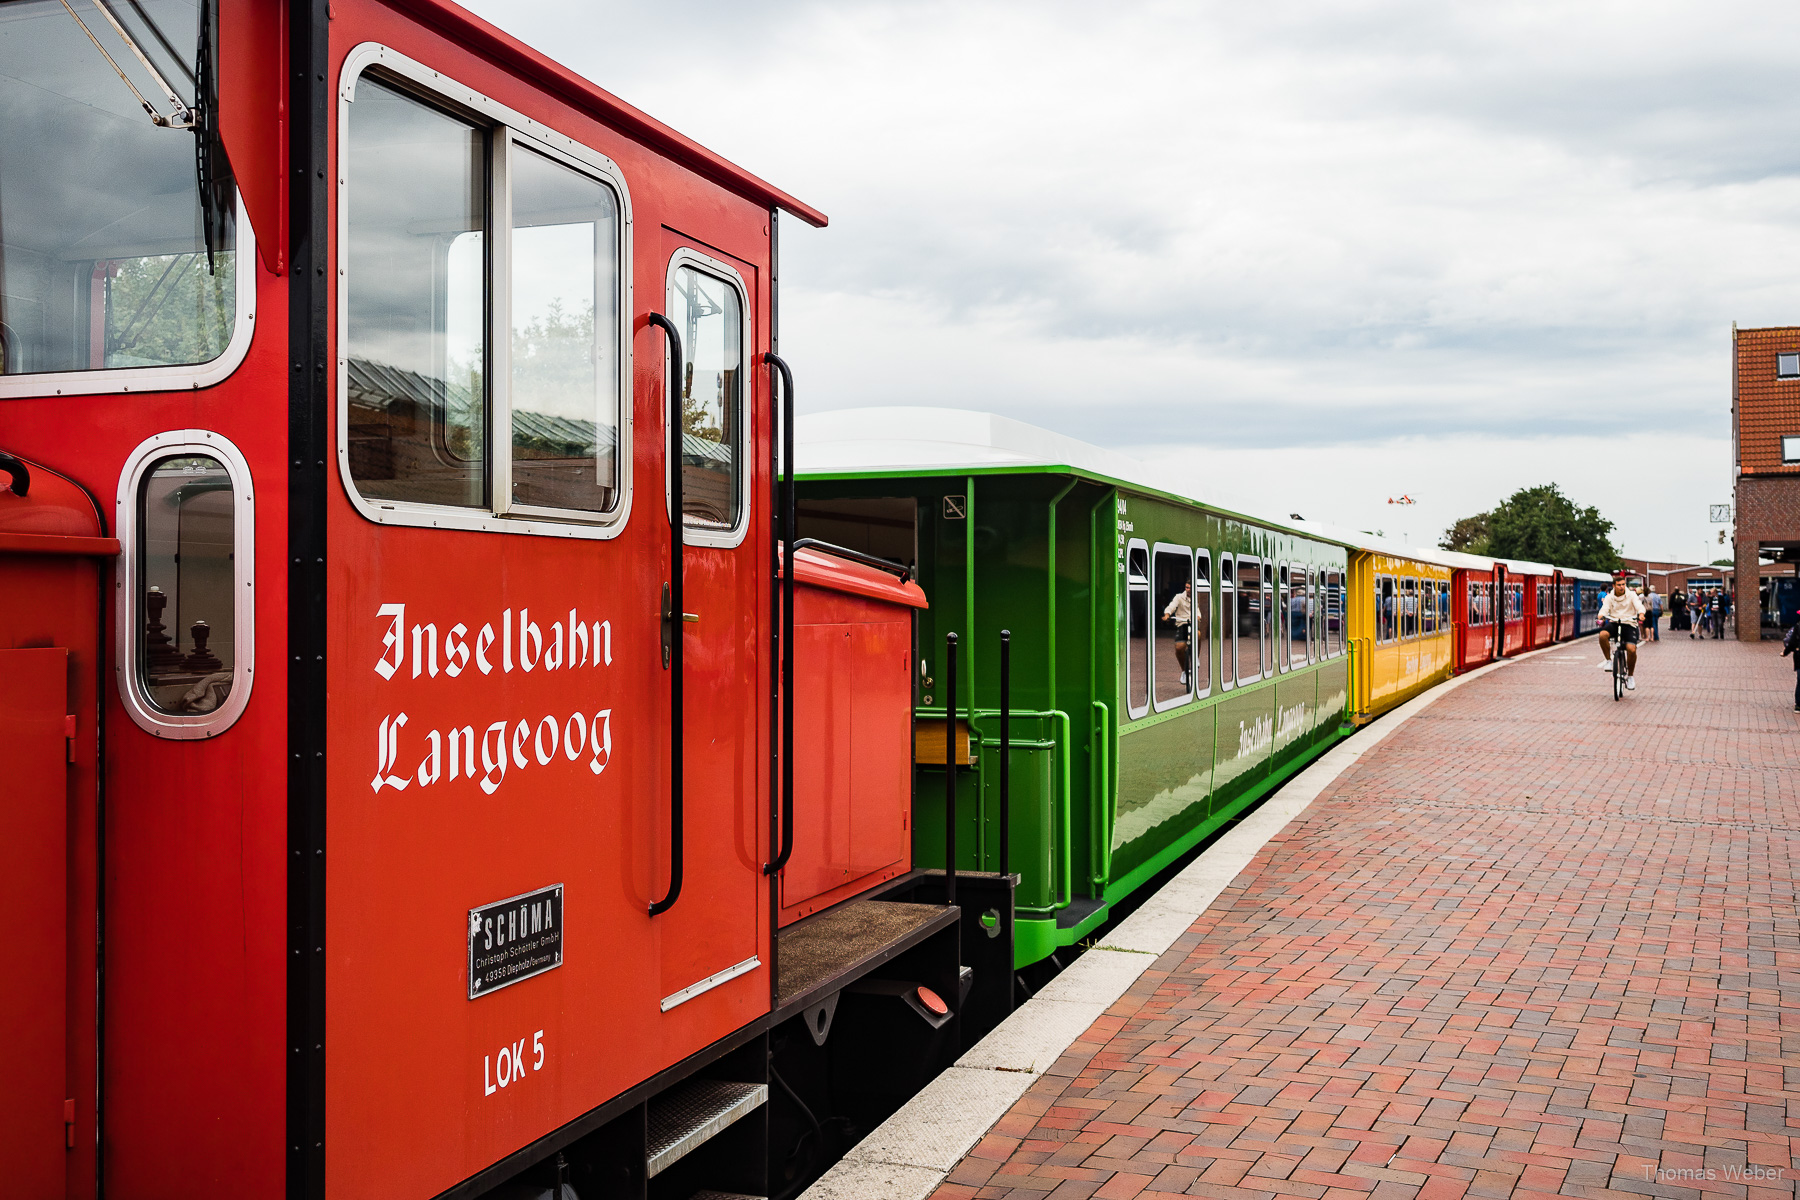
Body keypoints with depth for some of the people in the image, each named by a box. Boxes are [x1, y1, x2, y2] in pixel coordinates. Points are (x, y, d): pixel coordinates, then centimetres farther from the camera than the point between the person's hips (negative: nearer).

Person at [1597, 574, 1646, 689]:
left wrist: (1641, 614, -35)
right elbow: (1604, 609, -6)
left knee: (1631, 649, -20)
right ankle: (1608, 660, -12)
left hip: (1629, 624, -1)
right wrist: (1601, 617, -30)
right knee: (1603, 635, -33)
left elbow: (1639, 605, -11)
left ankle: (1630, 676, 2)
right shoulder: (1609, 597, 6)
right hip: (1614, 622, 1)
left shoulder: (1631, 595, 2)